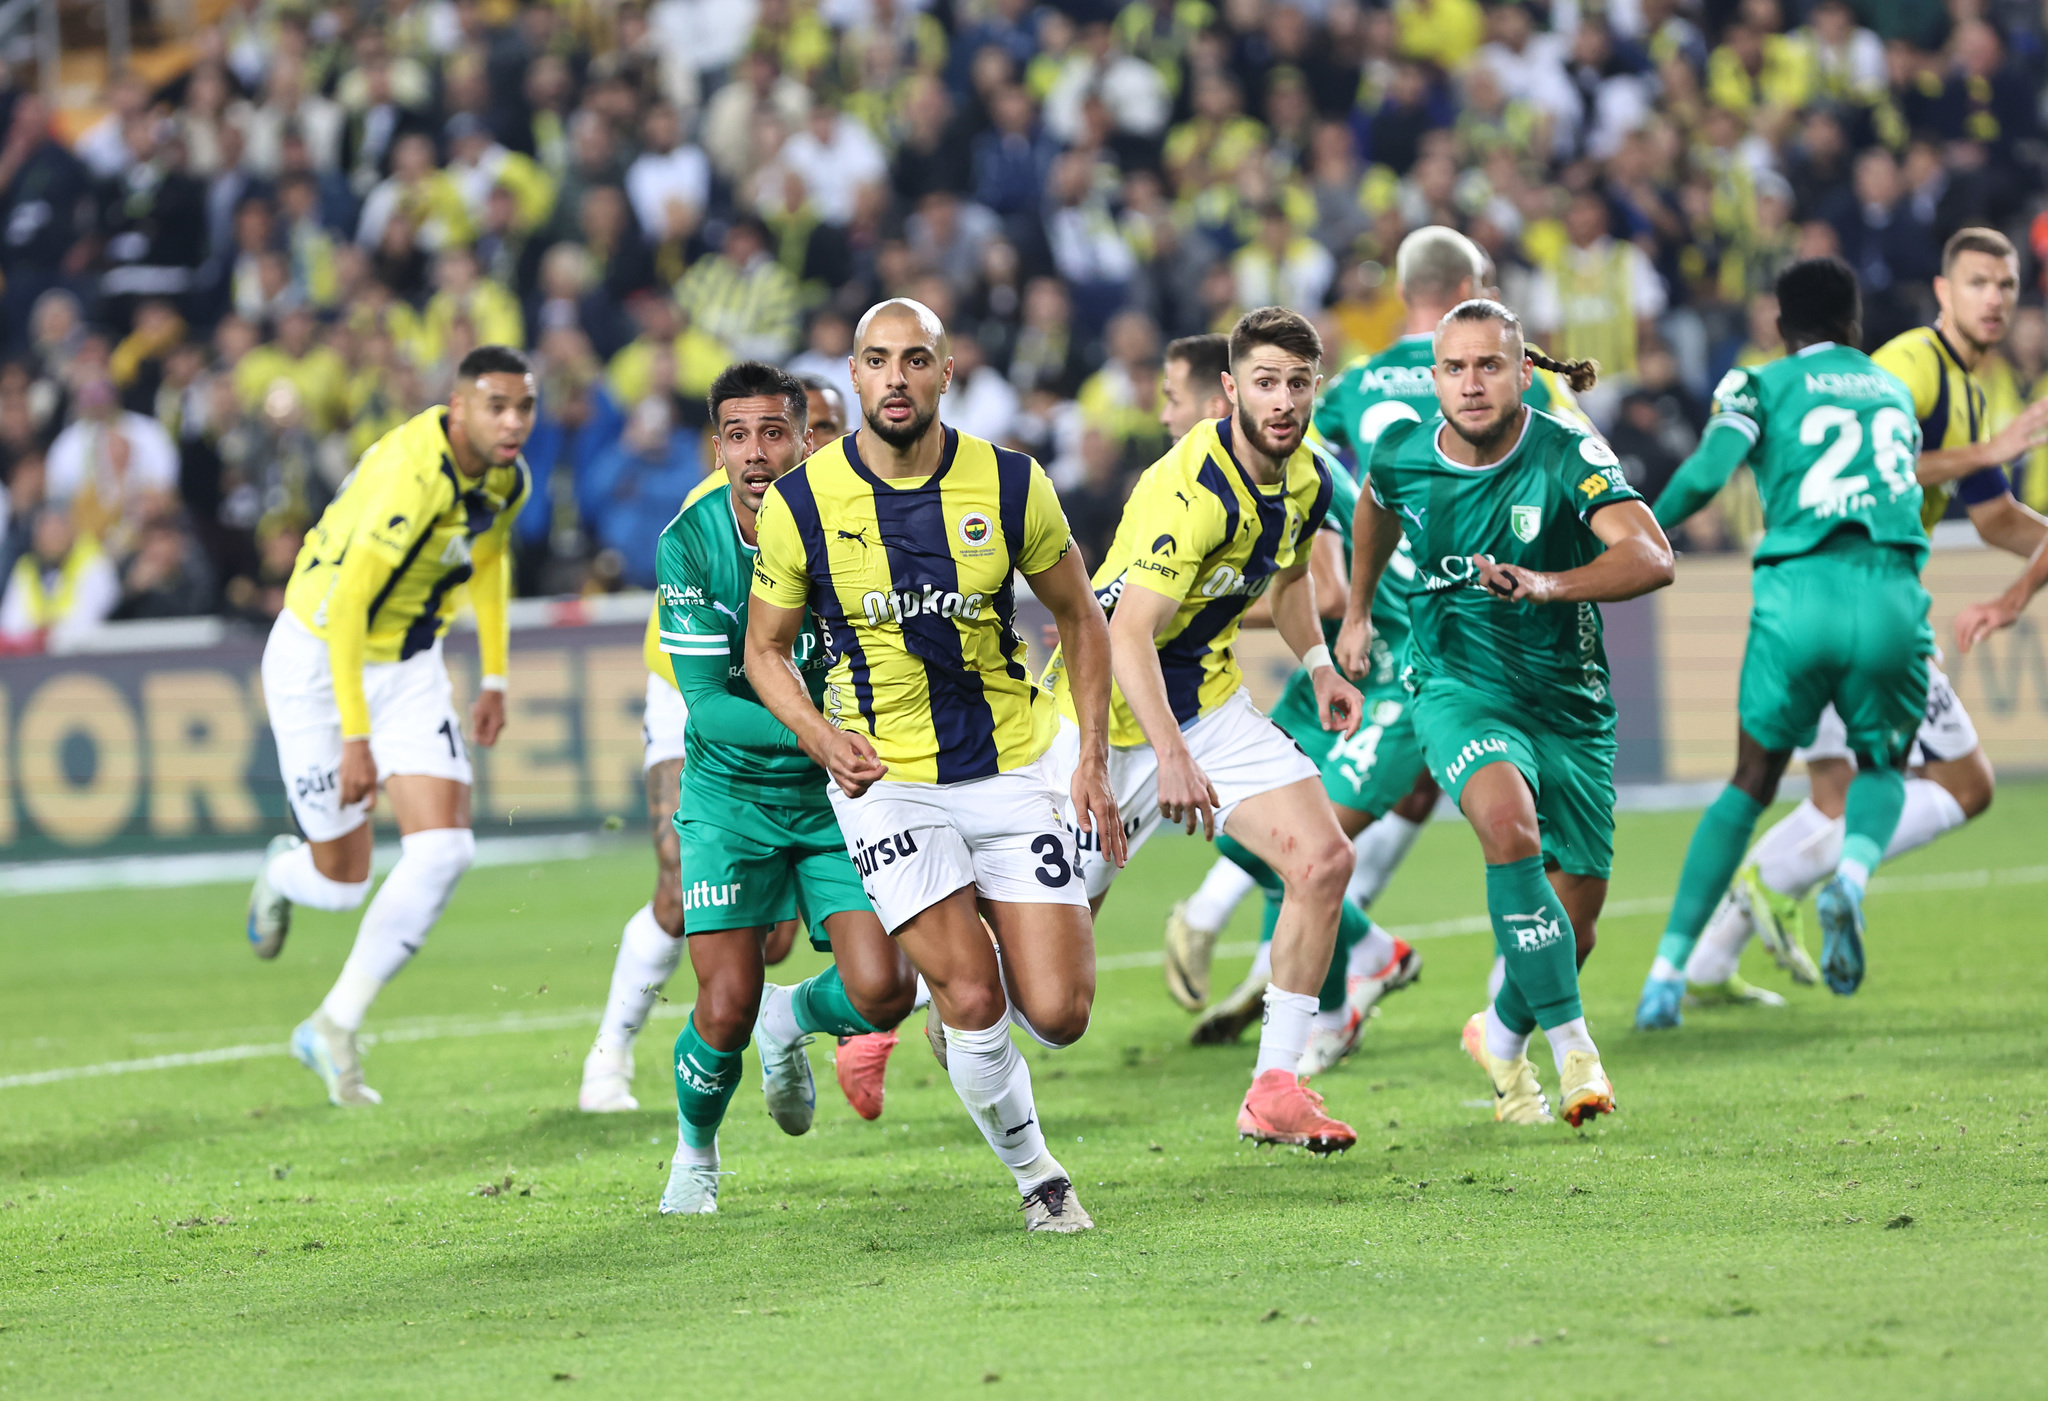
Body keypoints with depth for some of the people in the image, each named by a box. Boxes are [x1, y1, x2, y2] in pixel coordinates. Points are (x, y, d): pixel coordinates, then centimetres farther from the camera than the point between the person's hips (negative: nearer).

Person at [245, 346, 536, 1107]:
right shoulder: (409, 476, -31)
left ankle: (333, 1029, 0)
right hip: (318, 658, -7)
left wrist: (494, 677, 19)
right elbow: (344, 605, -32)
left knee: (444, 851, -12)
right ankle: (284, 873, 42)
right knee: (342, 883, 1)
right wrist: (354, 737, -33)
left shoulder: (507, 479, -5)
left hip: (409, 663, 7)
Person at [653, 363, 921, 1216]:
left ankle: (791, 1021, 24)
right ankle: (694, 1154, 22)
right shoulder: (691, 542, -15)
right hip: (731, 795, -1)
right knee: (726, 1009, -10)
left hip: (839, 797, 1)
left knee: (882, 992, -14)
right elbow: (706, 703, -18)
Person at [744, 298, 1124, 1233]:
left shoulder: (1009, 485, -5)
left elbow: (1079, 617, 9)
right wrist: (819, 736, -13)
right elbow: (765, 647, 6)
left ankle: (964, 1013, 29)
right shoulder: (800, 505, -8)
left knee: (1057, 1014, -7)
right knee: (973, 998, -16)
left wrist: (1094, 758, 2)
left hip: (1009, 772, 2)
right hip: (886, 780, -2)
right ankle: (1036, 1175, 9)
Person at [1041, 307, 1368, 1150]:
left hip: (1207, 695, 7)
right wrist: (1172, 755, -44)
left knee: (1323, 861, -9)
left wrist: (1318, 665, 12)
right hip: (1113, 706, -7)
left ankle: (1274, 1093, -3)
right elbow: (1127, 632, -35)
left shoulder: (1305, 479, -2)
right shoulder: (1194, 488, -28)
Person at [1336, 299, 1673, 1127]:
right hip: (1459, 688, 0)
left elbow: (1651, 558, -33)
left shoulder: (1568, 457, -18)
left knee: (1574, 920, 6)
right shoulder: (1402, 455, -6)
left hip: (1569, 706, 0)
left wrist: (1549, 584, -48)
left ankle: (1502, 1034, 39)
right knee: (1508, 820, -32)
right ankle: (1573, 1045, -29)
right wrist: (1358, 611, 29)